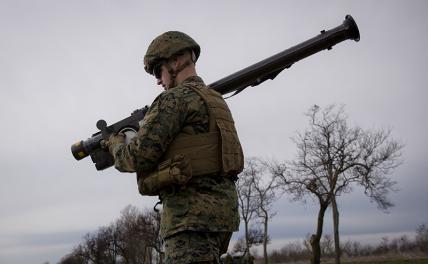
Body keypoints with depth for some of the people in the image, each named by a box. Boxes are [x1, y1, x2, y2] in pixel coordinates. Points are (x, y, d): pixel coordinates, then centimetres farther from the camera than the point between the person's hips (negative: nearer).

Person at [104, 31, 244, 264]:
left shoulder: (176, 98, -8)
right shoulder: (216, 101, 20)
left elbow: (138, 157, -12)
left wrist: (116, 144, 10)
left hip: (194, 214, -10)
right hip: (219, 208, 10)